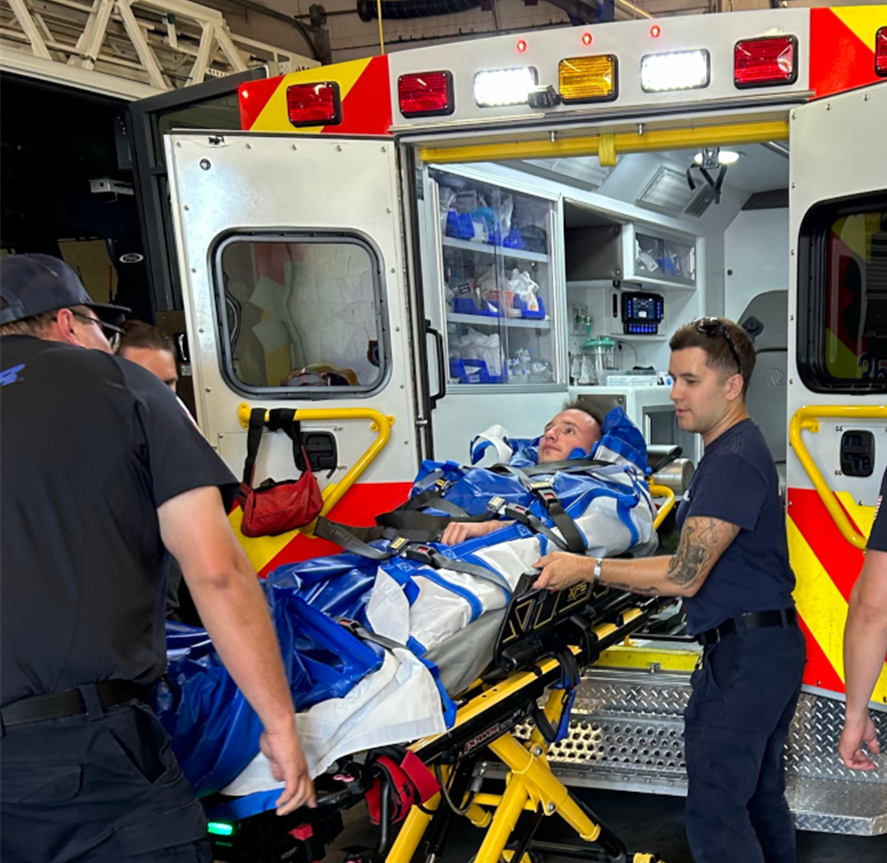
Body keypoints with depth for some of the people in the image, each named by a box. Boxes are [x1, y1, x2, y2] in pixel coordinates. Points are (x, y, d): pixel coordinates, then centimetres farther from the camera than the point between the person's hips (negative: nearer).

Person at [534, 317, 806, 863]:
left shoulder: (733, 462, -20)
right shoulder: (736, 450, 13)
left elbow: (684, 576, -24)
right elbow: (698, 561, 17)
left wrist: (588, 569, -18)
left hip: (745, 652, -11)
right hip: (768, 647, 11)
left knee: (714, 809, -4)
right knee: (760, 793, 21)